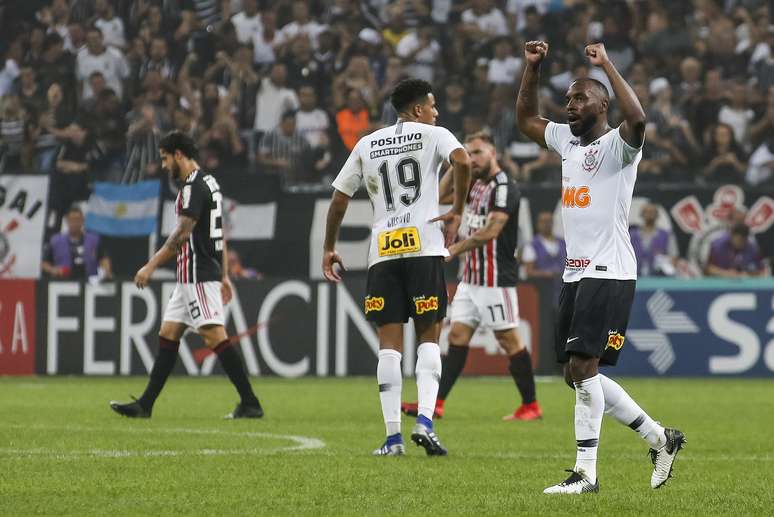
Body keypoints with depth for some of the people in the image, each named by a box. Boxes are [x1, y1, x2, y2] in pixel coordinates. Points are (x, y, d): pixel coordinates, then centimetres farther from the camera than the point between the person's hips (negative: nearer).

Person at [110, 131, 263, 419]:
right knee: (168, 334, 11)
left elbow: (182, 234, -21)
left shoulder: (194, 187, -14)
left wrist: (151, 266, -18)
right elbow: (220, 235, 20)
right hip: (192, 277, 11)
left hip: (197, 275, -11)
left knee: (215, 336, -12)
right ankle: (145, 405, 12)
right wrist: (224, 276, 22)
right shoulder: (208, 183, 17)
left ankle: (250, 404, -12)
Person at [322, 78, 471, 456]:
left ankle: (393, 436, -3)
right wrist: (457, 210, -6)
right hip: (424, 248, -3)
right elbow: (462, 161, -17)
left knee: (389, 344, 3)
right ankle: (424, 421, -12)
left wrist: (329, 248, 27)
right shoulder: (433, 135, 5)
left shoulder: (367, 145, 17)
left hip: (383, 255, 3)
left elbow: (339, 199, 18)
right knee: (428, 338, 5)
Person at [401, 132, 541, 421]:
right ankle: (436, 404, 1)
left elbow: (491, 230, -23)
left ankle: (531, 406, 4)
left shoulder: (504, 188, -14)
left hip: (495, 280, -9)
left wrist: (454, 250, -21)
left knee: (508, 340, -3)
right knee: (457, 337, 4)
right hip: (470, 278, 9)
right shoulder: (476, 185, 12)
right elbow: (441, 196, 22)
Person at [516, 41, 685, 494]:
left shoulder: (618, 145, -8)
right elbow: (526, 119, 30)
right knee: (577, 374, 9)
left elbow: (637, 118, -31)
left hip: (609, 273, -9)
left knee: (582, 365, -16)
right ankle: (661, 439, 19)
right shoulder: (567, 141, 15)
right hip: (575, 273, 9)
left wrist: (606, 65, -25)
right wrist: (533, 68, 18)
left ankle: (586, 473, -13)